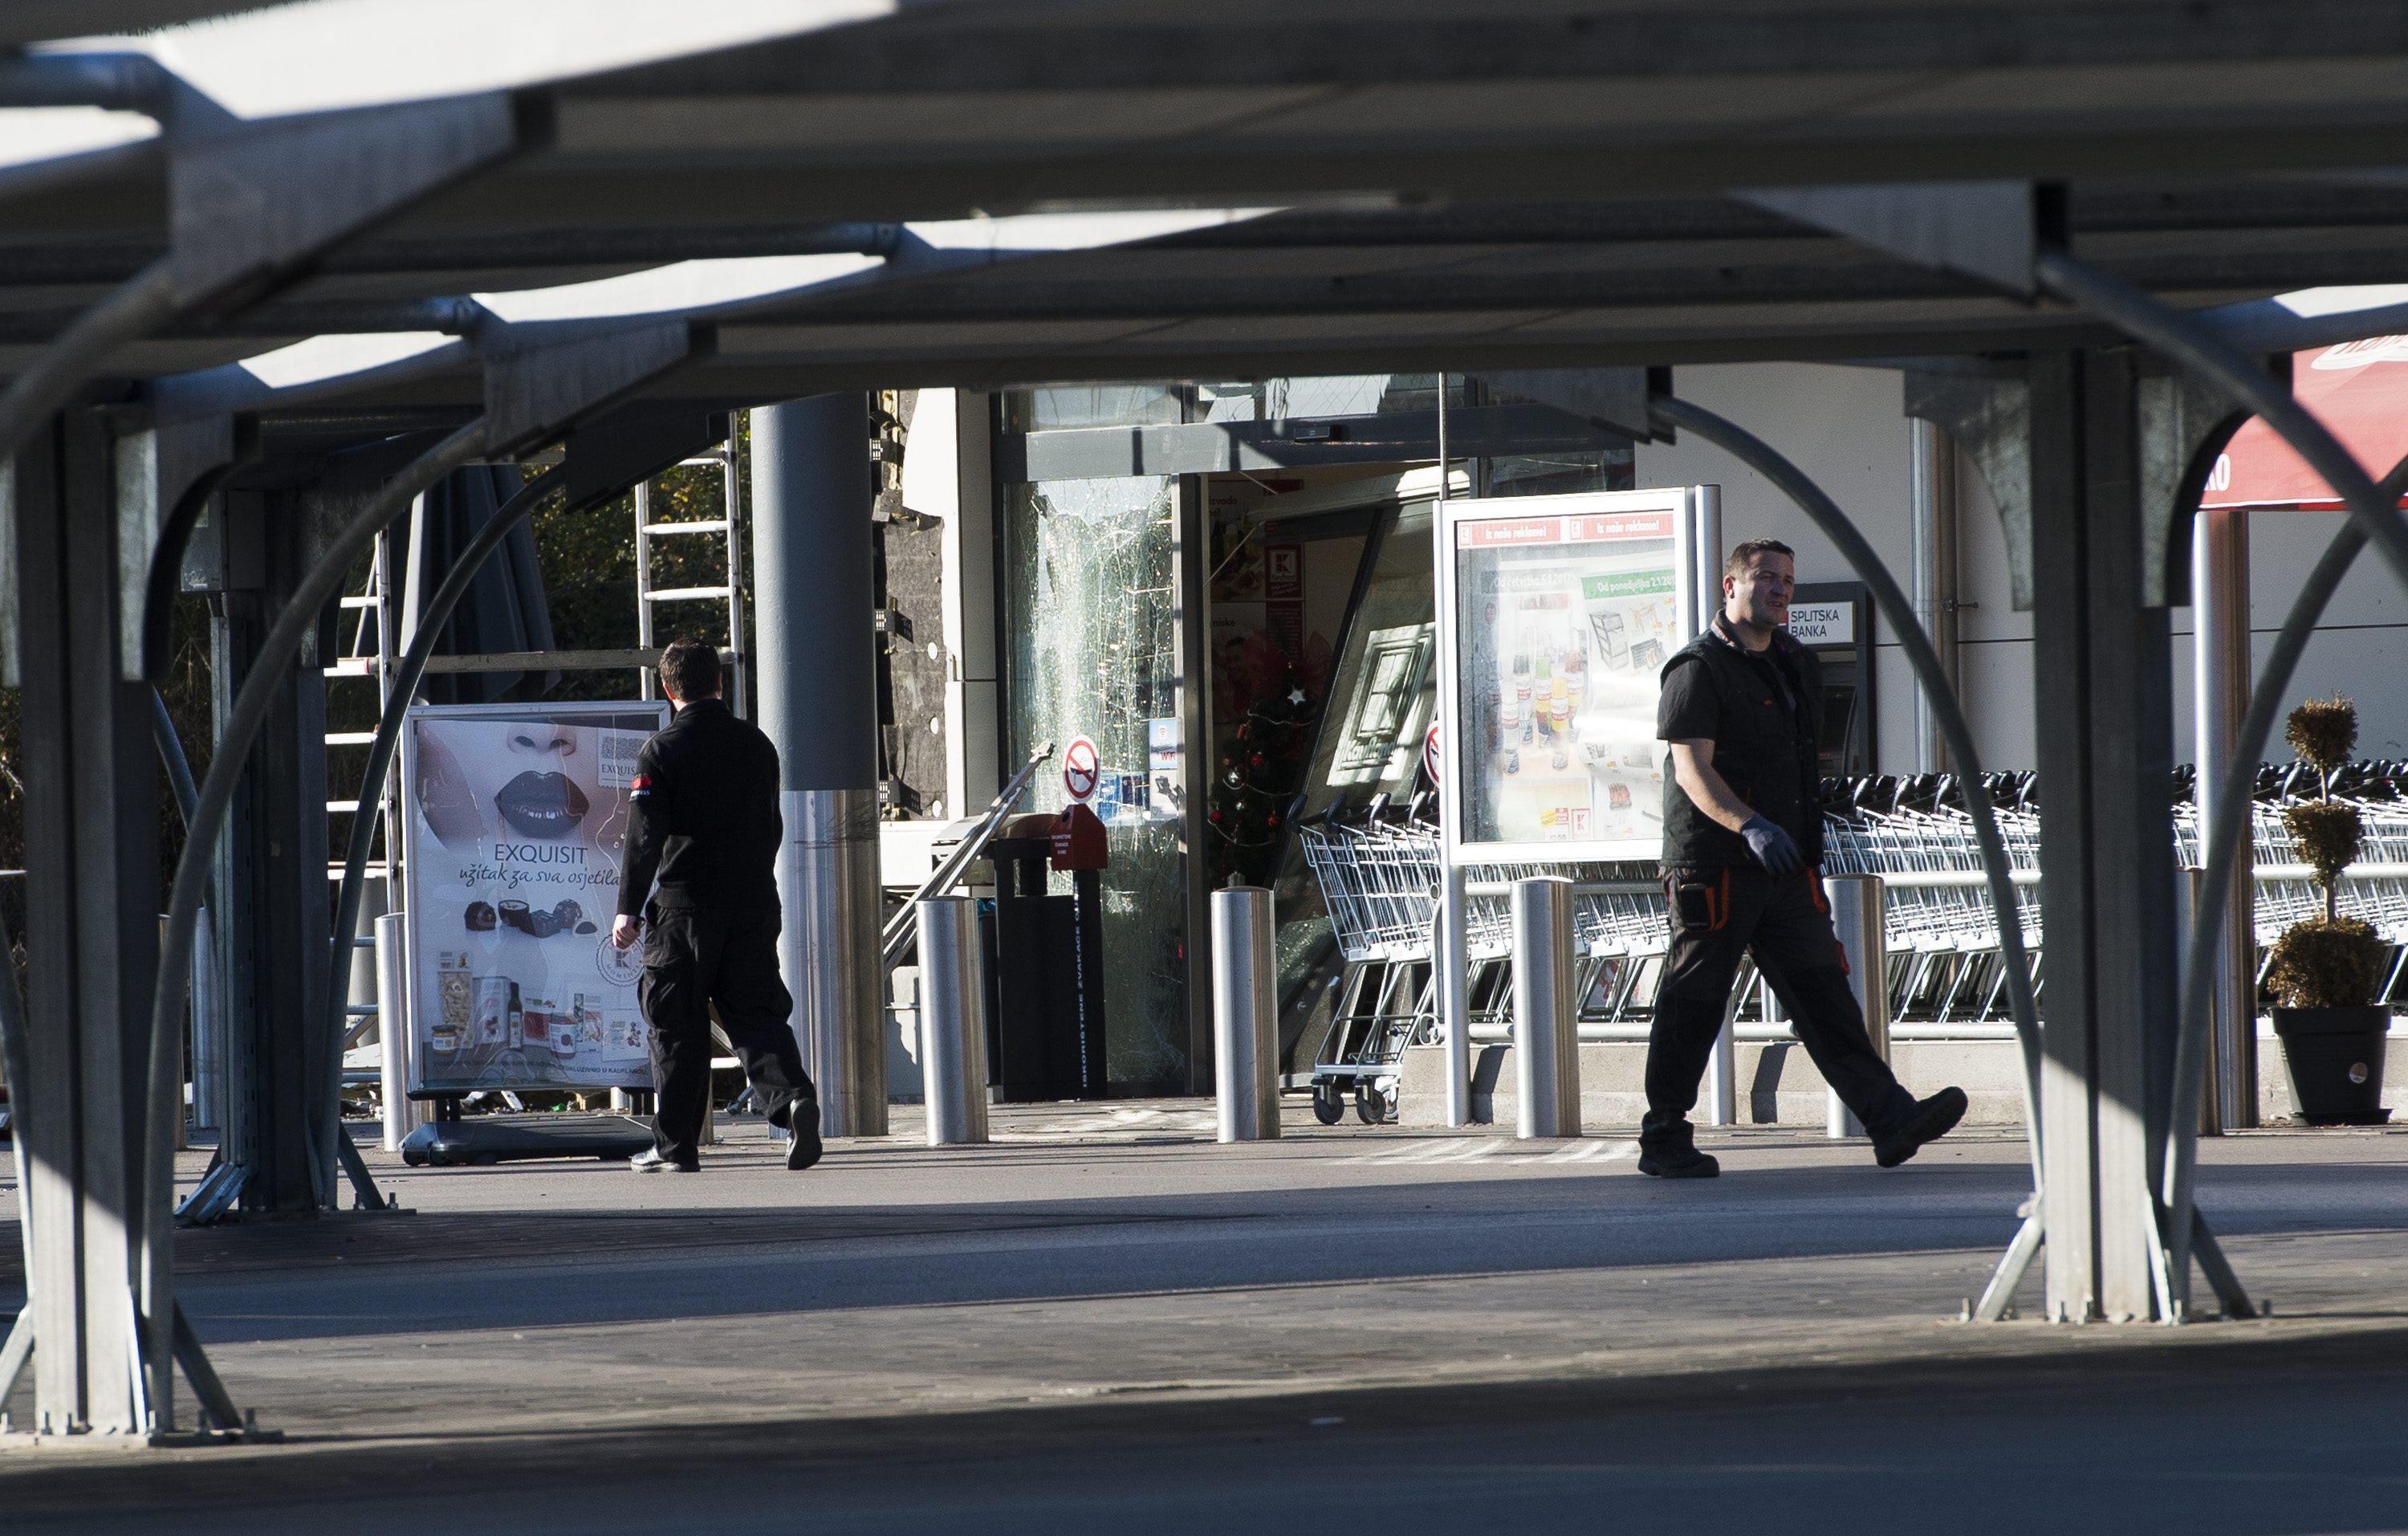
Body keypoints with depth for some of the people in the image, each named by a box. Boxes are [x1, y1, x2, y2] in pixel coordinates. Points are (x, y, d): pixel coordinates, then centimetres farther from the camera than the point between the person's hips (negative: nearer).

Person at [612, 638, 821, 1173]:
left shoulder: (661, 752, -8)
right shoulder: (755, 744, 8)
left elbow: (644, 837, -13)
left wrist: (629, 908, -10)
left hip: (684, 905, -4)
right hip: (754, 902, 4)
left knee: (678, 1028, 4)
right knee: (755, 1013, 7)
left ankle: (675, 1145, 7)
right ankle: (792, 1096, -19)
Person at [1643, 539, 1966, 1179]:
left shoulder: (1796, 666, 18)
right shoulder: (1699, 669, -8)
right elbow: (1692, 768, -18)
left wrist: (1807, 847, 27)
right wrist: (1749, 826, -32)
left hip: (1787, 867, 7)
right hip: (1711, 867, -7)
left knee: (1824, 992, -1)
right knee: (1693, 1004, -2)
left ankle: (1890, 1117, -9)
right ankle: (1664, 1140, 6)